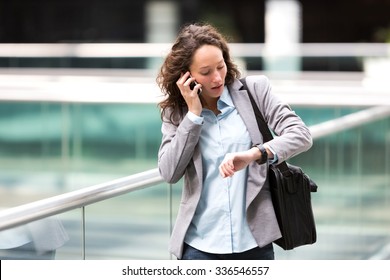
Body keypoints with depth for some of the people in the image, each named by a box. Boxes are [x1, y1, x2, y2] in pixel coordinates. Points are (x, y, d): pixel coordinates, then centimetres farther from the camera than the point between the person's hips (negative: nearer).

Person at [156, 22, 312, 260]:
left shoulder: (254, 90, 1)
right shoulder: (177, 110, 5)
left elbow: (301, 134, -10)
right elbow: (169, 173, -5)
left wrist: (253, 154, -28)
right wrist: (193, 114, -9)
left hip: (253, 240, 0)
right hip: (200, 245, 0)